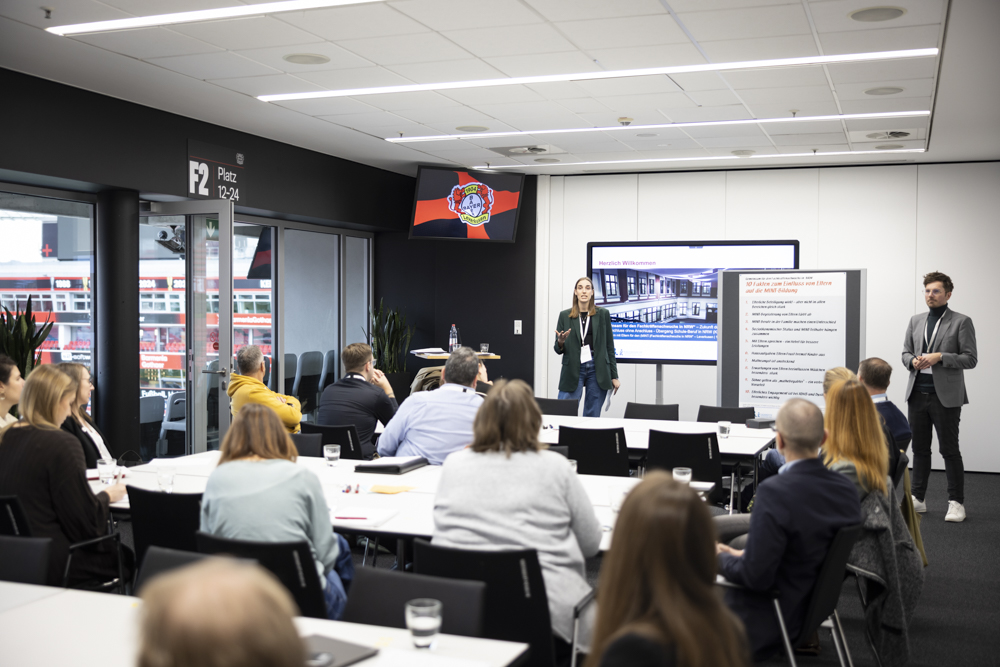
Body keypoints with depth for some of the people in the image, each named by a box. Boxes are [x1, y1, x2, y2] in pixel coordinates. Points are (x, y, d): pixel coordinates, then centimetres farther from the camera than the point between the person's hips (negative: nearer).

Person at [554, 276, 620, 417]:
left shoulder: (603, 314, 7)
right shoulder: (565, 315, 7)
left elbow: (609, 347, 8)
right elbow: (558, 350, 8)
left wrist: (614, 376, 5)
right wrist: (561, 342, -15)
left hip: (597, 370, 0)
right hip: (573, 370, 0)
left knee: (592, 416, 2)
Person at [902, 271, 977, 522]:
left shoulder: (961, 322, -3)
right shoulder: (915, 321, 14)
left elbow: (970, 358, -7)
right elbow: (905, 353, 16)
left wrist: (940, 357, -18)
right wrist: (913, 361, -6)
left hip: (945, 396, -5)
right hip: (918, 394, 5)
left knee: (949, 450, -1)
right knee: (919, 449, 11)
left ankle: (956, 503, 7)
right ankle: (917, 499, 19)